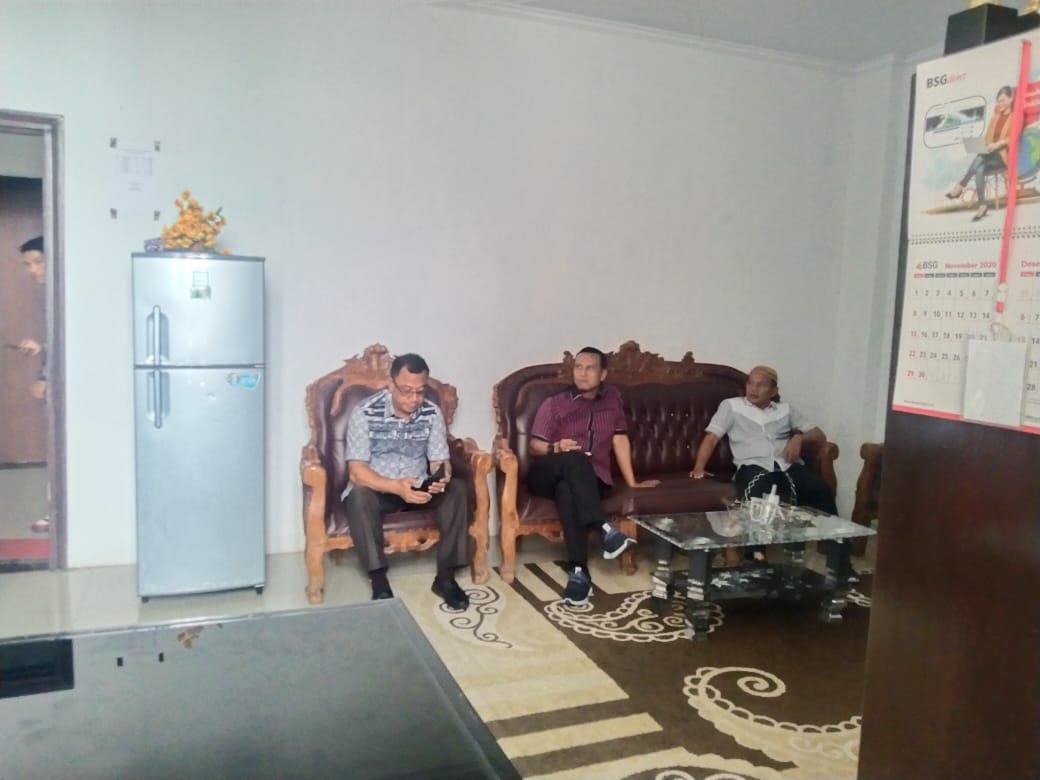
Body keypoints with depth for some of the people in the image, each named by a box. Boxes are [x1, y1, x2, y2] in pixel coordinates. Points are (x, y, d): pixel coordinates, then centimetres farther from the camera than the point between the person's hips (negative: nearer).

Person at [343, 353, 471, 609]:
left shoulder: (432, 412, -7)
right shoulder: (364, 413, -18)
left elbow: (440, 461, -6)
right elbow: (357, 471, -23)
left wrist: (441, 478, -32)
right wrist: (397, 486, -40)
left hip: (418, 489, 3)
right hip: (376, 489, -3)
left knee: (457, 490, -23)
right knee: (358, 495, -36)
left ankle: (445, 577, -16)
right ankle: (379, 581, -26)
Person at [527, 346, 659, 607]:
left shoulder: (612, 398, 15)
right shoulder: (554, 403, 6)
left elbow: (620, 440, 15)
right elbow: (534, 446, 3)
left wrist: (631, 482, 11)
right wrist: (555, 448, -18)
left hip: (589, 479, 1)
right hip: (548, 475, 0)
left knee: (567, 490, -37)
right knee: (574, 460, -36)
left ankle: (578, 572, -44)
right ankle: (605, 529, -42)